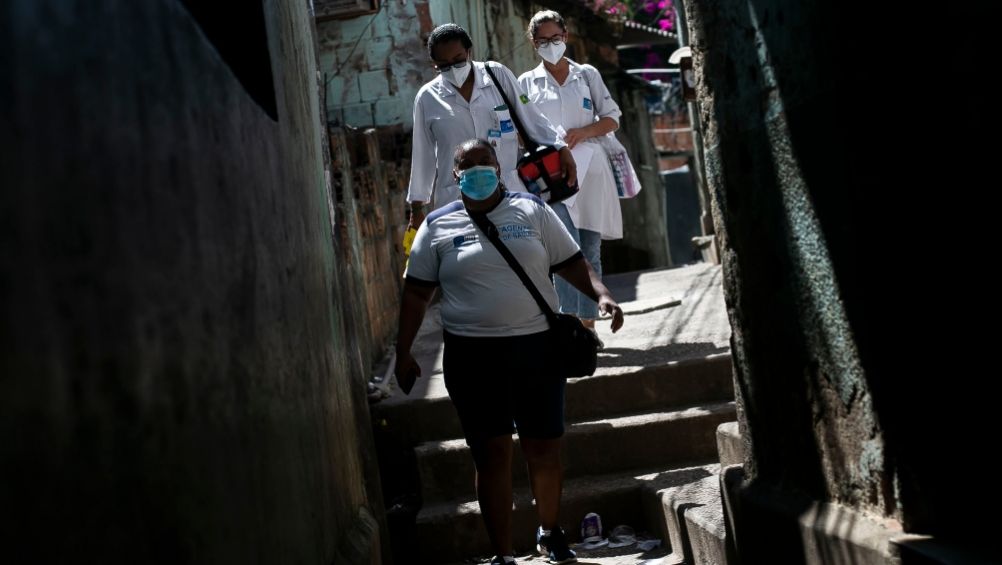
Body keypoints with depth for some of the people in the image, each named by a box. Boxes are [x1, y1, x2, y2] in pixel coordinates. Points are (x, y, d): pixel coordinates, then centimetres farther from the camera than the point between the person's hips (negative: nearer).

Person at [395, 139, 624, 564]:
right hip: (473, 355, -1)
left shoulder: (532, 211, 6)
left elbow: (571, 263, 6)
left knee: (544, 449, 8)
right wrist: (403, 351, 3)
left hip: (537, 346, 1)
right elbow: (416, 292, 7)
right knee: (492, 455, 0)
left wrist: (601, 294, -12)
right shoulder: (438, 226, 4)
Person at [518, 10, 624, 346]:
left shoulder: (588, 75, 12)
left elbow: (612, 117, 10)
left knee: (590, 250, 4)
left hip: (588, 169, 2)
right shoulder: (527, 82, 11)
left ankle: (588, 325, 12)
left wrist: (584, 132, -8)